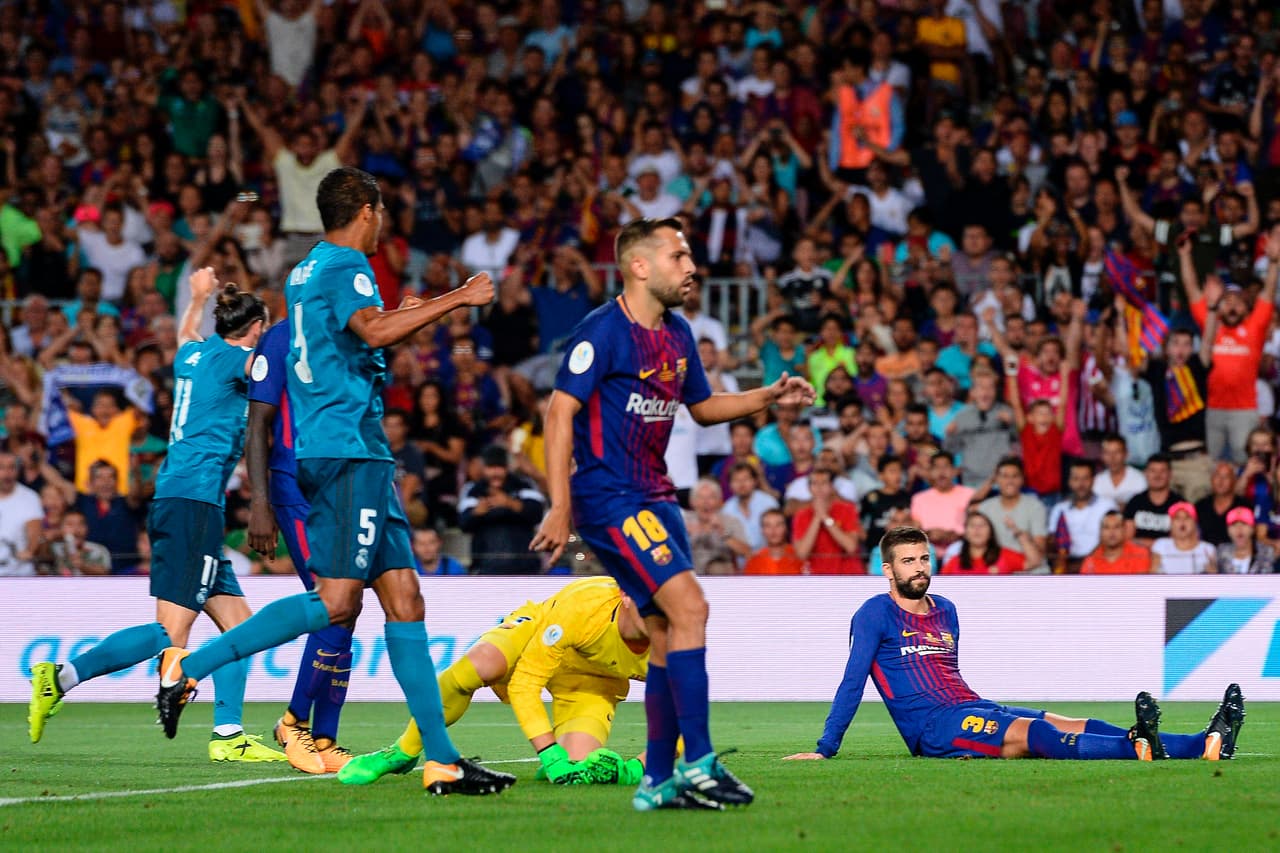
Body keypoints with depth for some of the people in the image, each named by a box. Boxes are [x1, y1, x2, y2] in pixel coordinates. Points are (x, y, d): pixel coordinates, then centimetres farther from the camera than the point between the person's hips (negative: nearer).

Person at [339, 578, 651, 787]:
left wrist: (636, 769, -33)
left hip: (593, 682, 2)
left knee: (577, 770, -27)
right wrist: (550, 754, -41)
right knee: (479, 663, -36)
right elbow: (523, 685, -33)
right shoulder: (582, 606, -38)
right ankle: (403, 753, -14)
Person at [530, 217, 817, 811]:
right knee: (689, 605, -20)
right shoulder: (603, 331, -13)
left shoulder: (677, 336, 12)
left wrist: (769, 397, 12)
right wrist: (560, 506, -20)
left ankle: (659, 781, 13)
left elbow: (703, 406, 27)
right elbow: (560, 412, -16)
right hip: (609, 498, -9)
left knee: (667, 635, 7)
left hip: (653, 498, 9)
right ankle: (698, 763, -19)